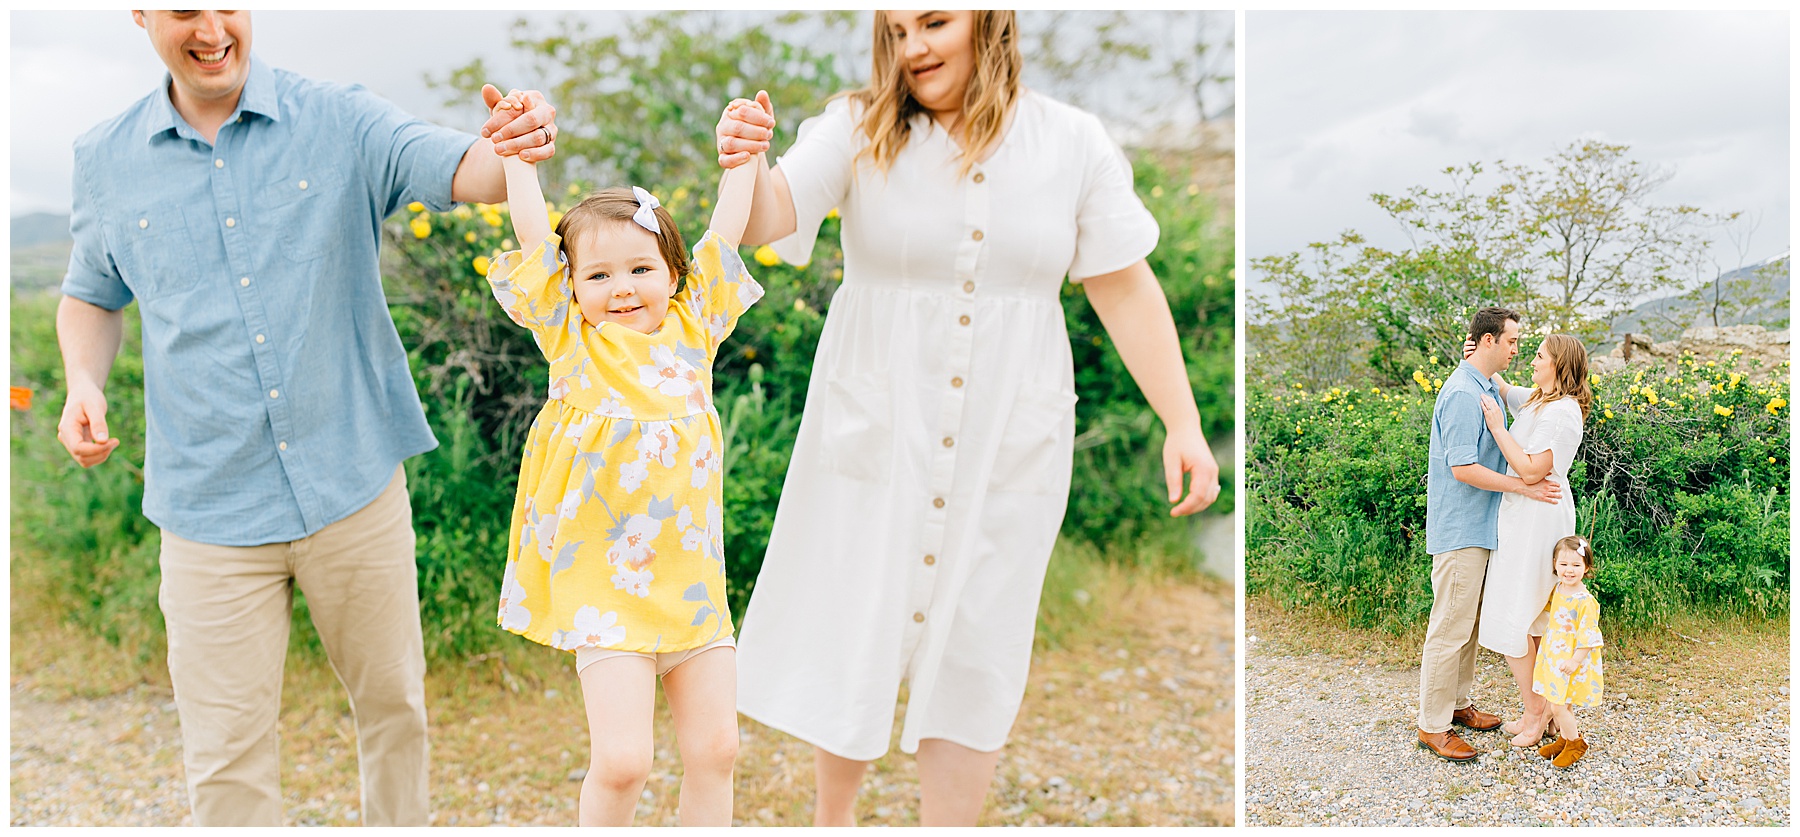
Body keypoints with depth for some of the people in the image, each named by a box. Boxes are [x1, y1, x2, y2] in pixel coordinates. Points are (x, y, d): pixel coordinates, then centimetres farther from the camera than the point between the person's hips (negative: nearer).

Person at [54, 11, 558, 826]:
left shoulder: (338, 121, -3)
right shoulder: (106, 160, 4)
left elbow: (461, 169, -18)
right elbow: (90, 297, 18)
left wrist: (518, 149, -41)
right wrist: (84, 384, -1)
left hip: (354, 487, 0)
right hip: (211, 508, 1)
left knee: (392, 701, 17)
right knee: (226, 758, 7)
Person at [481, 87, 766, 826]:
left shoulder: (692, 328, 7)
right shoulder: (574, 342, 0)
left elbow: (725, 233, 9)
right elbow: (533, 234, -2)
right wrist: (519, 149, 1)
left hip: (695, 583, 3)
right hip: (605, 589, -3)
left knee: (714, 750, 8)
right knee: (621, 759, -8)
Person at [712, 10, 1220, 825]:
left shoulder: (1073, 141, -2)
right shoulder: (858, 129, -4)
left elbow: (1124, 290, 0)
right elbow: (768, 221, -17)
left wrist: (1183, 424, -4)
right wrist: (747, 164, -40)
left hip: (1006, 445, 1)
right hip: (876, 434, 0)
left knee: (970, 658, 10)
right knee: (853, 636, 12)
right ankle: (832, 815, 38)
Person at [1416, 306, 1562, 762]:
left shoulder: (1486, 388, 13)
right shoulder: (1463, 394, -19)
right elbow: (1463, 468, -24)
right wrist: (1524, 486, -20)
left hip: (1479, 527, 10)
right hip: (1459, 530, -10)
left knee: (1469, 622, 18)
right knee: (1450, 627, -4)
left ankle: (1458, 703, 30)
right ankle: (1432, 725, 3)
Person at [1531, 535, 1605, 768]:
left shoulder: (1585, 602, -21)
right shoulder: (1557, 590, 3)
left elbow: (1587, 636, -20)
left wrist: (1575, 661, -21)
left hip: (1570, 661, -8)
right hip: (1553, 656, 8)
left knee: (1558, 705, -4)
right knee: (1560, 702, 17)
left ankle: (1576, 744, 16)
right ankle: (1564, 739, 34)